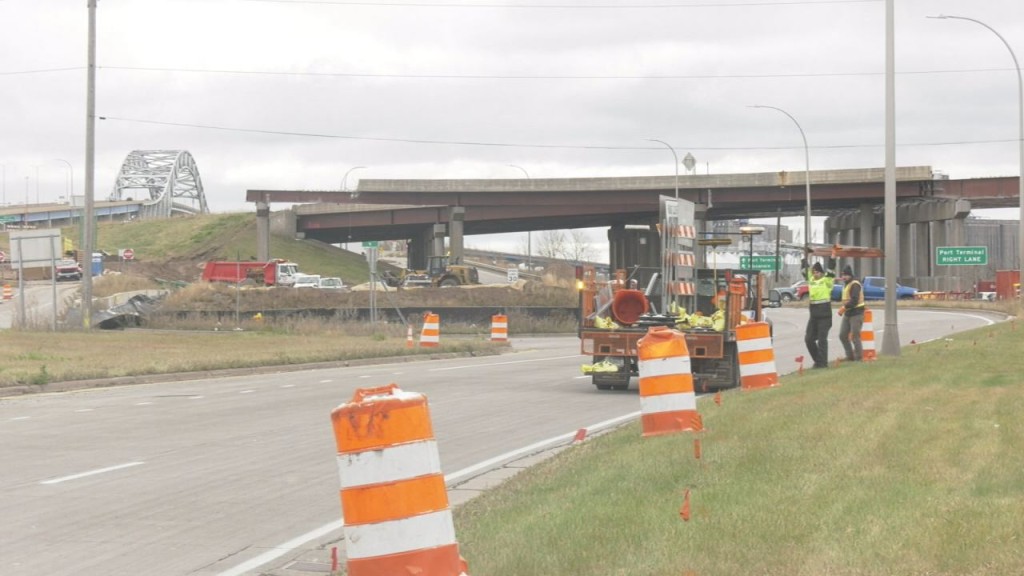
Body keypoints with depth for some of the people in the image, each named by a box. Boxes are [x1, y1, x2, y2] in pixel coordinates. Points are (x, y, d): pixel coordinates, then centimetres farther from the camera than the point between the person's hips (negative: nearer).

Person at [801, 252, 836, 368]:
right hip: (813, 314, 6)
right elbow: (804, 268, 20)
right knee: (809, 339, 7)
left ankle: (822, 362, 2)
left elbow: (831, 268, -14)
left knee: (822, 339, -4)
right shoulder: (811, 279, 12)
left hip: (824, 315, -6)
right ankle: (817, 360, 20)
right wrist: (805, 255, 21)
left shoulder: (827, 280, -3)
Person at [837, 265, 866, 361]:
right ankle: (850, 356, 17)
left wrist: (844, 307, -23)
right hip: (847, 313, 10)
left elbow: (854, 300, -24)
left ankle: (858, 358, 1)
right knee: (843, 335, 8)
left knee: (855, 336, -7)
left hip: (856, 313, -10)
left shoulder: (855, 285, -14)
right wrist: (843, 308, 7)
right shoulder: (846, 285, 16)